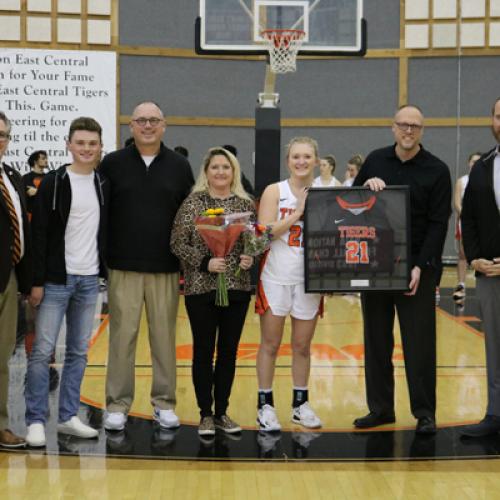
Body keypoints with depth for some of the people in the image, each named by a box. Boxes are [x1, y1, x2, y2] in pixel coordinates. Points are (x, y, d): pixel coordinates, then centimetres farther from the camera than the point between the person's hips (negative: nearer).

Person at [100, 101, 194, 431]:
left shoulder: (180, 166, 6)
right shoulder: (113, 163, 3)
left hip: (166, 268, 1)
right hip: (123, 267, -1)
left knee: (165, 337, 6)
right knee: (122, 337, 3)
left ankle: (164, 403, 17)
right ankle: (118, 405, 12)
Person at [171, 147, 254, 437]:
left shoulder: (246, 204, 5)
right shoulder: (192, 203, -3)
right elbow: (178, 243, -5)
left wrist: (250, 258, -9)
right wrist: (205, 262, -17)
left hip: (237, 288, 3)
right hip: (201, 288, -3)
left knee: (229, 351, 9)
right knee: (203, 351, 4)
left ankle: (222, 411, 22)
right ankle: (206, 414, 15)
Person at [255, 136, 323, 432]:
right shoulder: (275, 191, -2)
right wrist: (298, 212, -18)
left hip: (310, 279, 2)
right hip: (276, 277, -2)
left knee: (303, 346, 11)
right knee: (270, 344, 5)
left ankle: (301, 404, 23)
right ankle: (265, 405, 14)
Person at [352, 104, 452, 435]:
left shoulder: (437, 170, -2)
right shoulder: (375, 161, 8)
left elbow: (438, 224, -6)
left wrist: (420, 267, -14)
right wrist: (366, 186, -8)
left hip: (416, 268, -3)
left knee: (419, 343, 0)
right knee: (376, 340, 9)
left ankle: (425, 413, 9)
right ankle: (381, 408, 19)